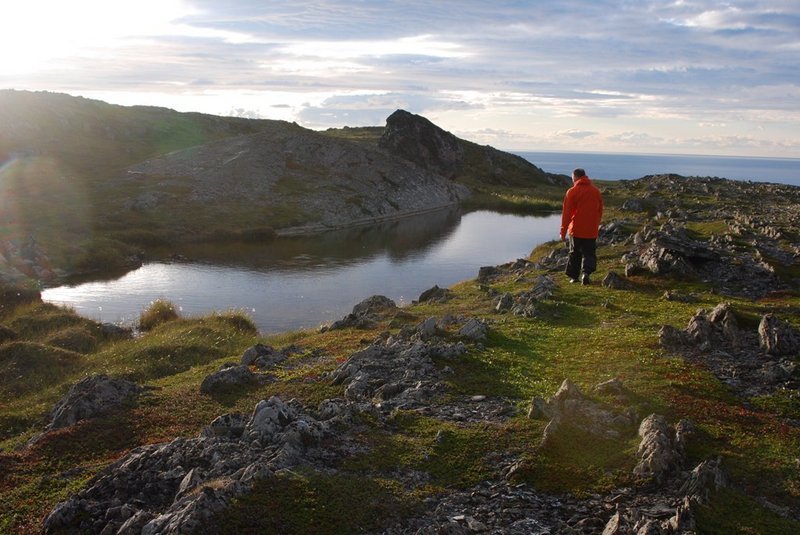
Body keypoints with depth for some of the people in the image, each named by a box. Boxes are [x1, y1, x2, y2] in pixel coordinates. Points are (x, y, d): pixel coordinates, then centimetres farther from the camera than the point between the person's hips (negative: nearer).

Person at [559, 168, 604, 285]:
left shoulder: (572, 192, -7)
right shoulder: (596, 191, 7)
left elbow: (566, 213, -8)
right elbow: (600, 211, 13)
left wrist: (563, 231, -3)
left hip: (576, 230, -2)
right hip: (591, 231, 2)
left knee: (574, 253, 11)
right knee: (589, 253, 5)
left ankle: (574, 276, 14)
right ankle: (586, 272, -16)